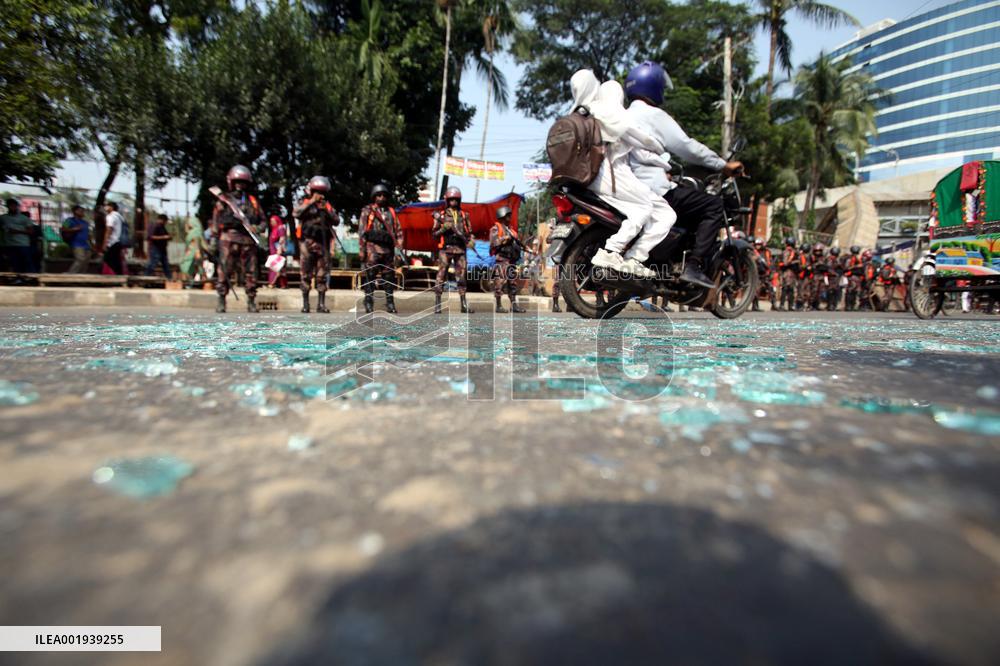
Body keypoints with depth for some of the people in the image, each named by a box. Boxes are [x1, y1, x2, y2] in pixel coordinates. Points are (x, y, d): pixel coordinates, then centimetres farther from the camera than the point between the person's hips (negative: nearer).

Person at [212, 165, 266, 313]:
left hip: (249, 241, 2)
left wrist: (257, 228, -2)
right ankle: (221, 301, -1)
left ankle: (251, 301, 6)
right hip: (229, 240, -2)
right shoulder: (224, 200, 13)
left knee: (251, 272, 1)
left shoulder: (253, 201, 19)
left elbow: (262, 220, 18)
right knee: (224, 271, -6)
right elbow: (216, 221, 8)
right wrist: (232, 221, -9)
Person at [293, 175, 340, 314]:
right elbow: (295, 214, -13)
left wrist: (326, 210, -9)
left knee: (322, 276, 2)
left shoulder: (328, 205, 16)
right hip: (308, 243, -2)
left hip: (323, 244, 2)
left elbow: (336, 221, 5)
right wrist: (311, 202, -13)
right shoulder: (304, 203, 7)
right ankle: (305, 303, 5)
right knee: (306, 275, 0)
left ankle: (321, 304, 6)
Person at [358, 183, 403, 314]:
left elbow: (398, 231, 15)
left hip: (388, 249, 4)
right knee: (369, 276, -5)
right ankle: (368, 303, -1)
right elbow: (362, 231, 0)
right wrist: (362, 249, -8)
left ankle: (390, 304, 14)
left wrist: (399, 247, 5)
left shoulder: (391, 211, 15)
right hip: (373, 248, -4)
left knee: (389, 277, 7)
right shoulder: (367, 211, 5)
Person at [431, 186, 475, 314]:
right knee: (441, 276, -4)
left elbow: (470, 232, 14)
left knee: (461, 277, 5)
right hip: (445, 249, -2)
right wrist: (444, 228, -12)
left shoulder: (464, 215, 13)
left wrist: (471, 241, -6)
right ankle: (437, 304, -1)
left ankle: (464, 304, 10)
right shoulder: (441, 215, 6)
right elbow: (434, 233, 5)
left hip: (460, 249, 3)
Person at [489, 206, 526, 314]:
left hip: (511, 260, 8)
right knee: (500, 282, -8)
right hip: (502, 260, -8)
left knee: (513, 282, 6)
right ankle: (499, 306, -4)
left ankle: (514, 305, 9)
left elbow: (515, 243, 27)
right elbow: (493, 243, -14)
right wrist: (505, 238, -18)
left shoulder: (510, 229, 22)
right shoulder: (496, 228, -1)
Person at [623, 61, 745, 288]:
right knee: (713, 206, -6)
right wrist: (723, 165, 5)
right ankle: (694, 266, -16)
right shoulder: (654, 115, -3)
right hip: (655, 190, -9)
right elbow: (686, 146, -4)